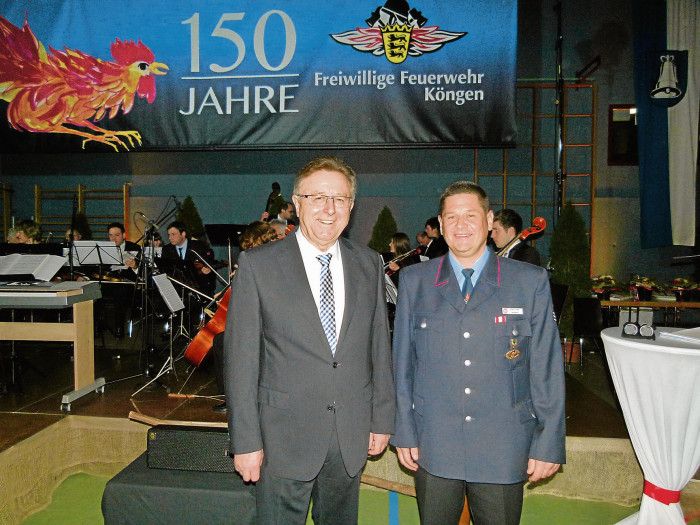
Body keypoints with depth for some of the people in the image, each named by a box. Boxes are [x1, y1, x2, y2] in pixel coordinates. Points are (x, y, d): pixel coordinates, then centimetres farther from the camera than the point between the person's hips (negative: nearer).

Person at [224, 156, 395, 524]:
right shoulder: (257, 265, -8)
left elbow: (379, 346, 7)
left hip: (352, 437, 4)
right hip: (284, 438, -3)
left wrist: (382, 419, 7)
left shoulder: (369, 264, 3)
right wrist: (246, 441, -9)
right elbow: (240, 359, -8)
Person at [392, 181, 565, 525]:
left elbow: (547, 368, 0)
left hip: (503, 451, 0)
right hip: (433, 447, 1)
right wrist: (404, 432, 3)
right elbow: (403, 363, 5)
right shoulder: (413, 281, 2)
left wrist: (549, 444, -2)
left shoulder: (531, 282, -1)